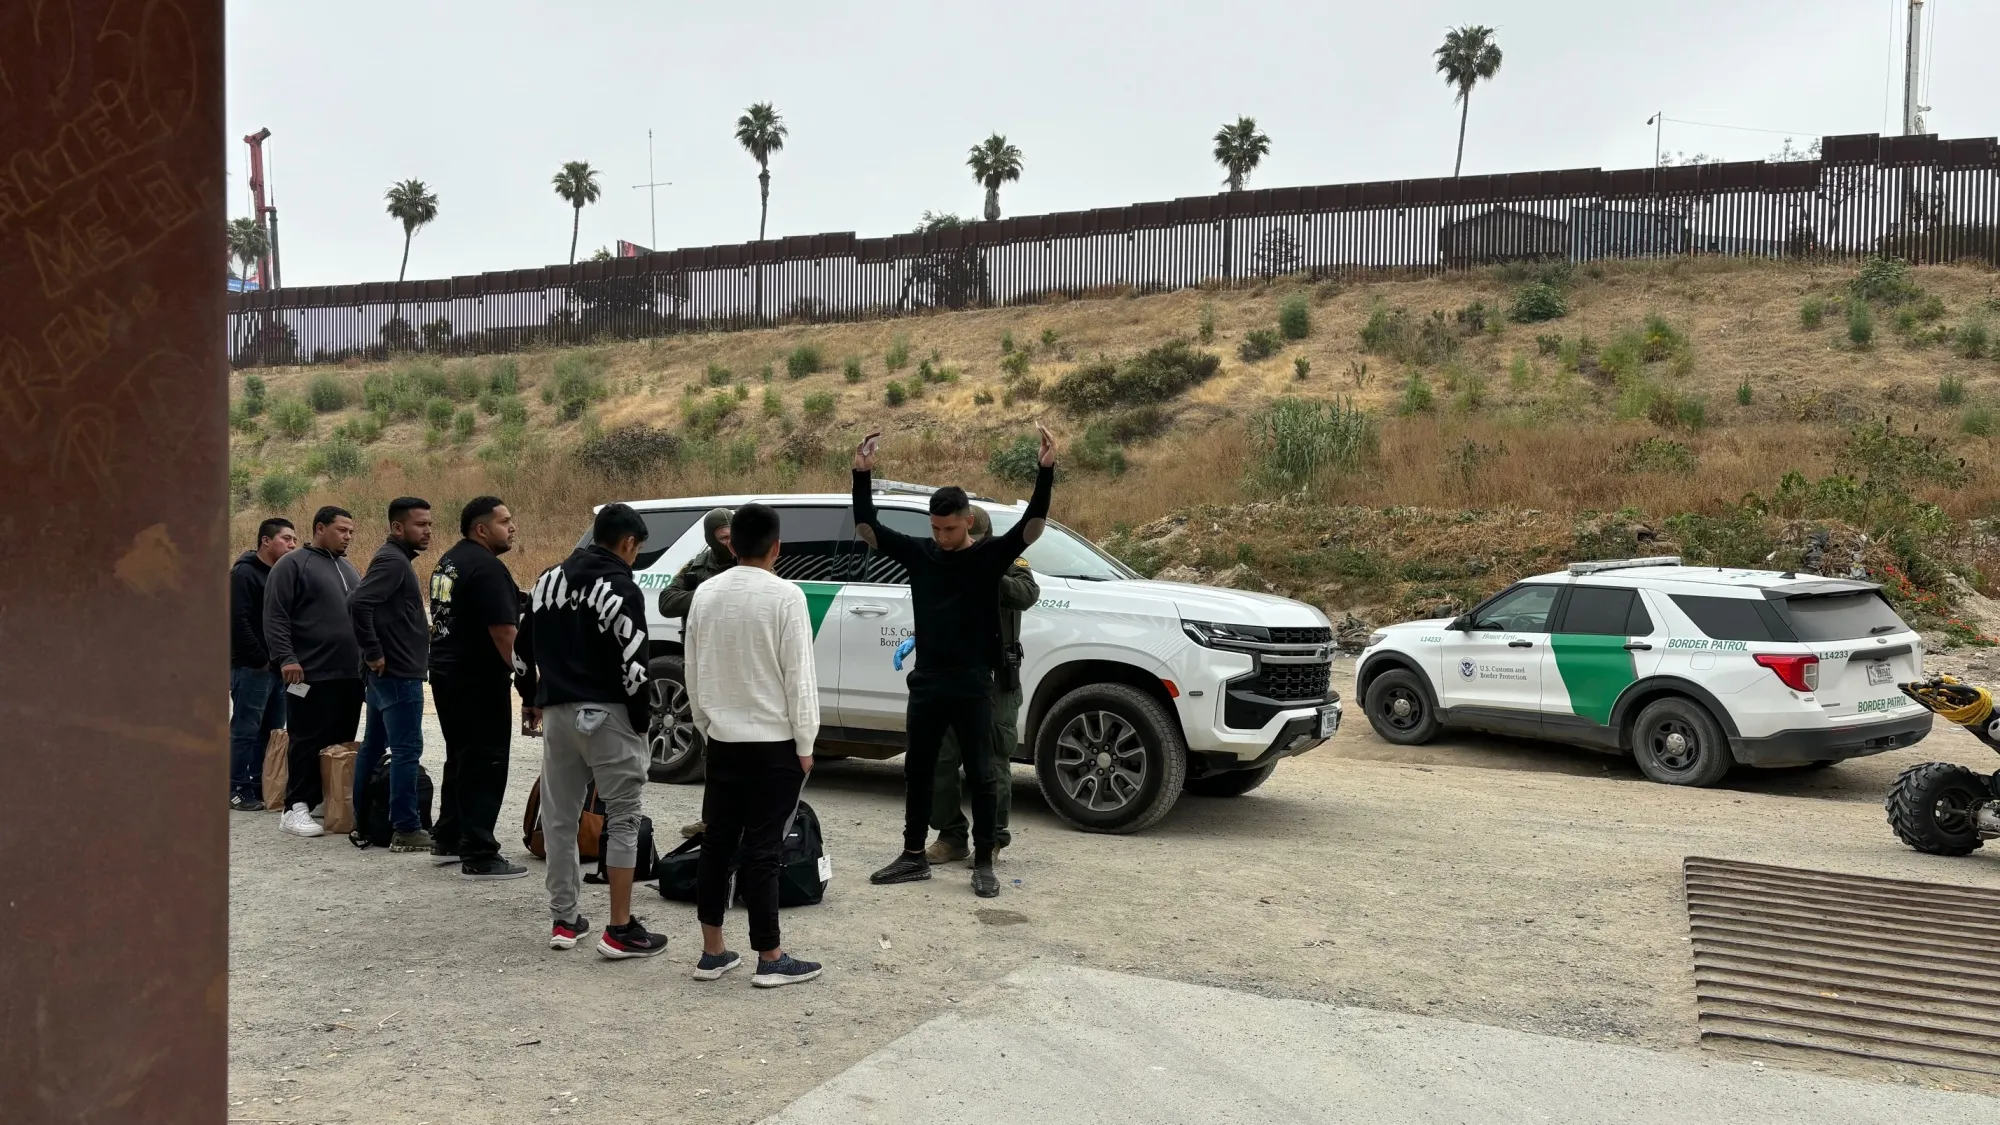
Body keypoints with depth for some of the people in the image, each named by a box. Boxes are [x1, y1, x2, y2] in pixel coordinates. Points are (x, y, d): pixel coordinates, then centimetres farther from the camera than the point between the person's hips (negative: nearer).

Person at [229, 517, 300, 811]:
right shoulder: (245, 573, -9)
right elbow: (237, 621, -17)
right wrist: (260, 660, -15)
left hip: (278, 667, 8)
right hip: (251, 668, -8)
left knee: (271, 732, 10)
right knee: (245, 731, -3)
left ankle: (262, 786, 17)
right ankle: (238, 789, 4)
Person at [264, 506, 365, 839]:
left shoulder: (348, 569, 20)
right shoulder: (293, 565, -4)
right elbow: (275, 616, -11)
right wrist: (286, 658, -18)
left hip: (351, 674, 7)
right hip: (312, 675, -7)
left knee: (343, 745, 9)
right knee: (309, 744, -5)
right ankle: (296, 808, -1)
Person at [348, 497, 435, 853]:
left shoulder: (395, 559, 16)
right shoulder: (392, 560, -15)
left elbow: (372, 608, 23)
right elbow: (359, 604, -27)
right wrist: (374, 653, -21)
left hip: (386, 674, 10)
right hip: (398, 673, -10)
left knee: (373, 746, 14)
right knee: (406, 750, -7)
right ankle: (406, 830, -4)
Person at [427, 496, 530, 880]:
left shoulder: (448, 562, 15)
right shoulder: (487, 566, -17)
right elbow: (503, 630, -23)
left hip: (446, 672, 10)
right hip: (479, 678, -10)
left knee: (461, 758, 20)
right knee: (485, 764, -6)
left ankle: (447, 840, 28)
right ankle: (479, 856, -5)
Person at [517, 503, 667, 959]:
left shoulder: (549, 579, 11)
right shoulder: (621, 588, -11)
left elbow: (526, 647, 17)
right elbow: (632, 664, -15)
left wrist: (535, 700, 28)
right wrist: (641, 723, -5)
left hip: (557, 712, 7)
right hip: (607, 715, -7)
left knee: (559, 817, 13)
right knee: (622, 819, -1)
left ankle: (563, 921, 20)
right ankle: (620, 930, -1)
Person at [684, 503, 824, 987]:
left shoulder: (706, 594, 3)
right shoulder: (785, 596, -14)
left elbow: (694, 672, 10)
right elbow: (798, 675, -12)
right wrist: (805, 744, -4)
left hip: (722, 741, 5)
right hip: (774, 744, -5)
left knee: (717, 843, 11)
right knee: (763, 850, -1)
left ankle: (712, 951, 19)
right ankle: (770, 959, 7)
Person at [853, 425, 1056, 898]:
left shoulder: (989, 556, -5)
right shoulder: (919, 552, 4)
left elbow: (1032, 527, -18)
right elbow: (867, 528, 3)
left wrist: (1046, 471, -28)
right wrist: (862, 474, -8)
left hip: (972, 685, -4)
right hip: (927, 682, 4)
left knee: (980, 776, 2)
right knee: (917, 773, 11)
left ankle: (983, 863, 11)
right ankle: (914, 856, 24)